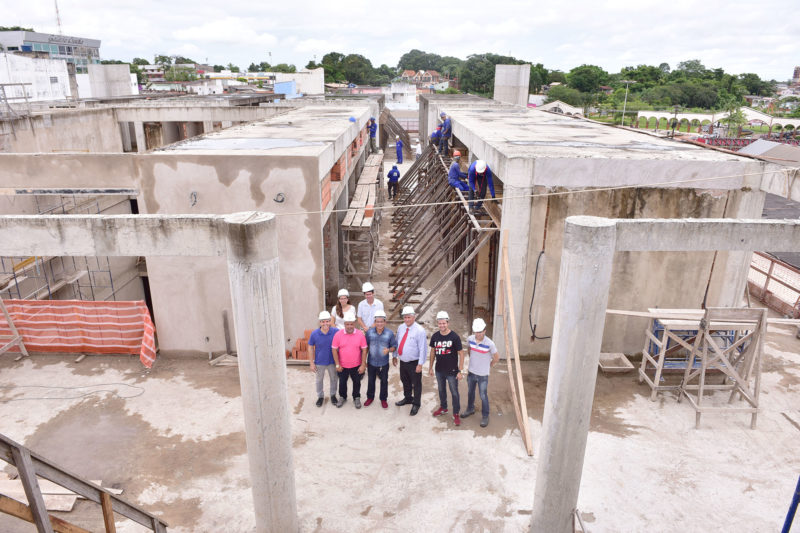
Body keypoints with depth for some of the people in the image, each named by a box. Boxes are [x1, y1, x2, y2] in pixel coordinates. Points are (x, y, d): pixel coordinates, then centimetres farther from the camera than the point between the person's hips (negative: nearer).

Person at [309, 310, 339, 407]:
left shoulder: (336, 332, -17)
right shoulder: (314, 334, -16)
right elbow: (311, 348, -5)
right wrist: (311, 363, -5)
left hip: (332, 361, 0)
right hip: (319, 362, 0)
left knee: (333, 379, 17)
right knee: (319, 380, 17)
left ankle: (333, 395, 39)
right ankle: (320, 396, 38)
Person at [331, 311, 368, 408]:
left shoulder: (360, 334, -12)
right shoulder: (338, 334, -12)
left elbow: (364, 350, -6)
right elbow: (334, 350, -6)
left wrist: (363, 365, -8)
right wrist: (337, 365, -6)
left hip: (356, 366, 0)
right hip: (342, 366, 0)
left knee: (357, 382, 16)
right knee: (342, 382, 18)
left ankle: (356, 398, 38)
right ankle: (342, 397, 42)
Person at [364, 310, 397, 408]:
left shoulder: (389, 333, -14)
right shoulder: (369, 332, -10)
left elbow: (394, 346, -4)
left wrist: (388, 350, -26)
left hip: (384, 363, -1)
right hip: (371, 362, 1)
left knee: (384, 381, 14)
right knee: (371, 381, 17)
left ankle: (383, 399, 33)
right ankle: (370, 397, 39)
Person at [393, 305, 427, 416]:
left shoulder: (419, 330, -19)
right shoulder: (401, 328, 1)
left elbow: (422, 349, -19)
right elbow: (397, 342, 12)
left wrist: (420, 364, -19)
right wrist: (395, 356, 13)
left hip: (414, 363, -6)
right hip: (403, 361, 6)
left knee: (416, 383, 9)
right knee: (405, 381, 24)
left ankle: (416, 404, 27)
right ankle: (407, 398, 47)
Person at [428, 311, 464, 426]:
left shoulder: (454, 337, -17)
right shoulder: (435, 336, -4)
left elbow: (461, 354, -12)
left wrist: (460, 371, -13)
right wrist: (431, 367, 11)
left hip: (452, 371, -4)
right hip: (439, 370, 4)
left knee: (454, 393, 6)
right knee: (441, 390, 22)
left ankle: (456, 414, 22)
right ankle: (443, 408, 43)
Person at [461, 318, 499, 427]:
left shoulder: (489, 344, -24)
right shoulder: (470, 339, -11)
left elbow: (496, 358, -9)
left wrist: (488, 366, 2)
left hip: (483, 375, -4)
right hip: (471, 372, 5)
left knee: (483, 396, 7)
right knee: (470, 392, 22)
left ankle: (485, 416, 25)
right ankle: (470, 409, 44)